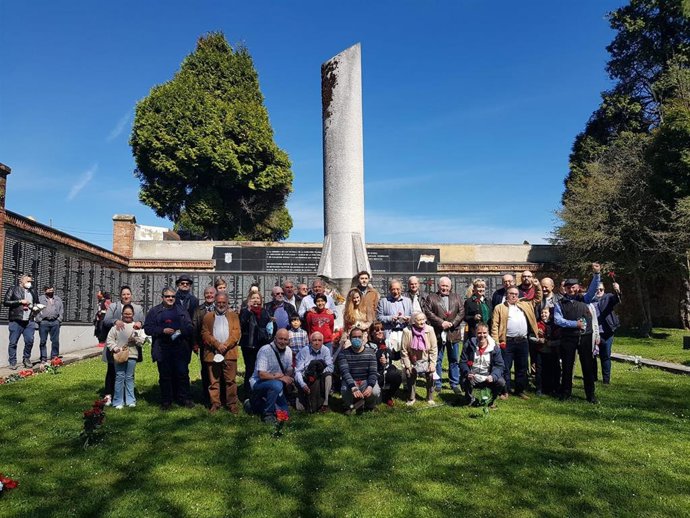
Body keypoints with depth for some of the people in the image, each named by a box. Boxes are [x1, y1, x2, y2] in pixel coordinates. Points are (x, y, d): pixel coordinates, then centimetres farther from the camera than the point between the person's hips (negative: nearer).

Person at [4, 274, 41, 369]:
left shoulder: (33, 291, 18)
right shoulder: (13, 289, 5)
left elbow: (37, 303, 29)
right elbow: (6, 302, -3)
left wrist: (34, 307, 7)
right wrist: (20, 301, -10)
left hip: (29, 321, 3)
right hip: (16, 321, -3)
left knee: (30, 341, -3)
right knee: (13, 343, 1)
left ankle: (26, 359, 16)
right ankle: (12, 362, 10)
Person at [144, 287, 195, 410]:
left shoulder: (181, 310, 10)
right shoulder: (154, 311, 7)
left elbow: (190, 327, 8)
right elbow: (147, 328, -1)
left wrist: (182, 331, -13)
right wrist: (163, 330, -14)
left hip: (180, 348, 1)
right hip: (163, 349, -1)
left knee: (183, 373, 2)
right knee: (165, 375, 5)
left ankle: (184, 398, 12)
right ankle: (166, 401, 15)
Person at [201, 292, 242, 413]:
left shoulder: (233, 315, 13)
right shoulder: (208, 316, 12)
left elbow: (236, 333, 2)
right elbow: (205, 333, 1)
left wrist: (225, 345, -11)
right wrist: (217, 344, -11)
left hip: (229, 353, 0)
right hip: (212, 353, 0)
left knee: (230, 380, 1)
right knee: (213, 381, 4)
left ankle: (232, 404, 7)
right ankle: (215, 404, 12)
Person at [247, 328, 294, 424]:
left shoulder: (288, 351, 0)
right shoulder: (265, 350, -21)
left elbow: (289, 371, 8)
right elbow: (262, 375, -26)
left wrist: (288, 378, -15)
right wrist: (280, 377, -28)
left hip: (275, 384, 7)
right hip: (259, 383, -7)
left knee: (284, 412, 4)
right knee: (277, 385, -37)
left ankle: (256, 405, 25)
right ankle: (267, 414, -16)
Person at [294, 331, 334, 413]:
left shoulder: (325, 350, -1)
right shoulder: (304, 351, -6)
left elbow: (330, 368, -10)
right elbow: (298, 371, -11)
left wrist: (317, 374, -25)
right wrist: (303, 384, -28)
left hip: (321, 379, 0)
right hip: (306, 380, 0)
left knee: (328, 375, -26)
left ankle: (324, 403, -20)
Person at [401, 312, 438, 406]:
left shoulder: (429, 329, -16)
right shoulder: (407, 331, -18)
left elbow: (434, 348, -8)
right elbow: (404, 350, -10)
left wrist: (432, 363, -10)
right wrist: (407, 365, -8)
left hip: (425, 360, 0)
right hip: (412, 361, 0)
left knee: (430, 375, -13)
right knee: (410, 375, -3)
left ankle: (430, 398, 10)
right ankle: (411, 397, 24)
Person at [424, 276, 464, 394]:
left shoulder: (456, 298, 12)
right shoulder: (431, 297, 2)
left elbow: (462, 311, 4)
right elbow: (428, 312, -8)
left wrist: (453, 323, -11)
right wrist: (441, 322, -16)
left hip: (453, 333, 3)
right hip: (438, 333, -2)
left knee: (454, 361, 8)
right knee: (437, 360, 5)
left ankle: (455, 384, 17)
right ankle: (437, 384, 15)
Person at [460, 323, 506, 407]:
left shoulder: (494, 347, -3)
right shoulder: (469, 345, -4)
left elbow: (499, 365, -6)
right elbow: (463, 362, -4)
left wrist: (493, 376, -26)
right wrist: (467, 373, -25)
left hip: (488, 378, 1)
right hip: (472, 378, -1)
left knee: (501, 382, -24)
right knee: (465, 381, -32)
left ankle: (491, 401, 9)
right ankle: (470, 399, 5)